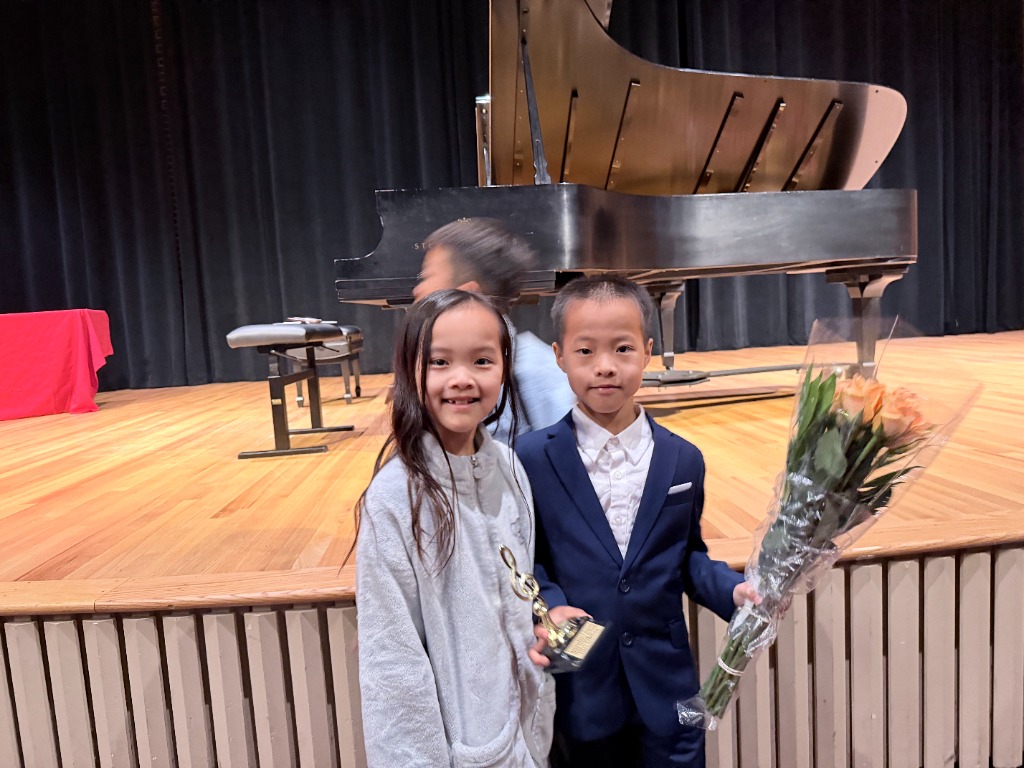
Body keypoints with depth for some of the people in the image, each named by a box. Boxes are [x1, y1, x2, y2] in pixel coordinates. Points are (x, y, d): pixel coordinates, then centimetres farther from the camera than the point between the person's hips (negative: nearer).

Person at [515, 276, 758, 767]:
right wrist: (551, 607, -20)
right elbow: (527, 558, -4)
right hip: (580, 688, -1)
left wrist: (733, 590, -11)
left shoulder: (683, 460, -1)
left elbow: (688, 556, 6)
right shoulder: (533, 457, -9)